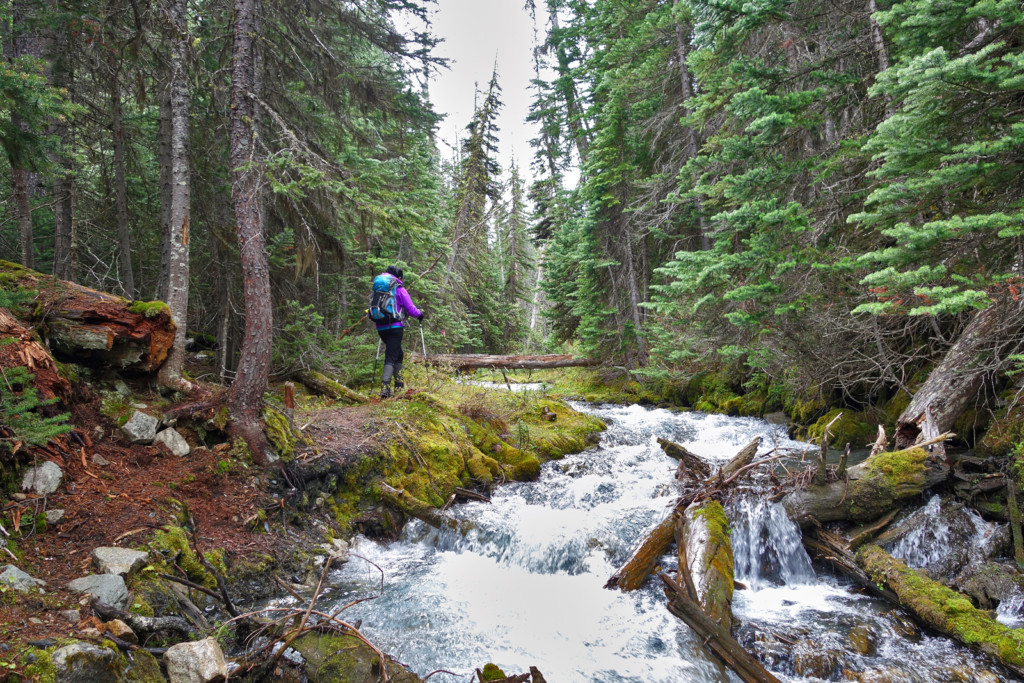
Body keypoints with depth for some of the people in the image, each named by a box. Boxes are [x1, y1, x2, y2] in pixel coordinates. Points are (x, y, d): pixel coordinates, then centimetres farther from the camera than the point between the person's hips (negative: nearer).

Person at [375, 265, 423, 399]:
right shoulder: (399, 289, -3)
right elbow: (411, 309, -4)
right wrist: (419, 314, 15)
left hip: (381, 328, 6)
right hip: (395, 327, -6)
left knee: (398, 354, 22)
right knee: (391, 358, -6)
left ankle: (399, 384, 24)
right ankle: (385, 387, -19)